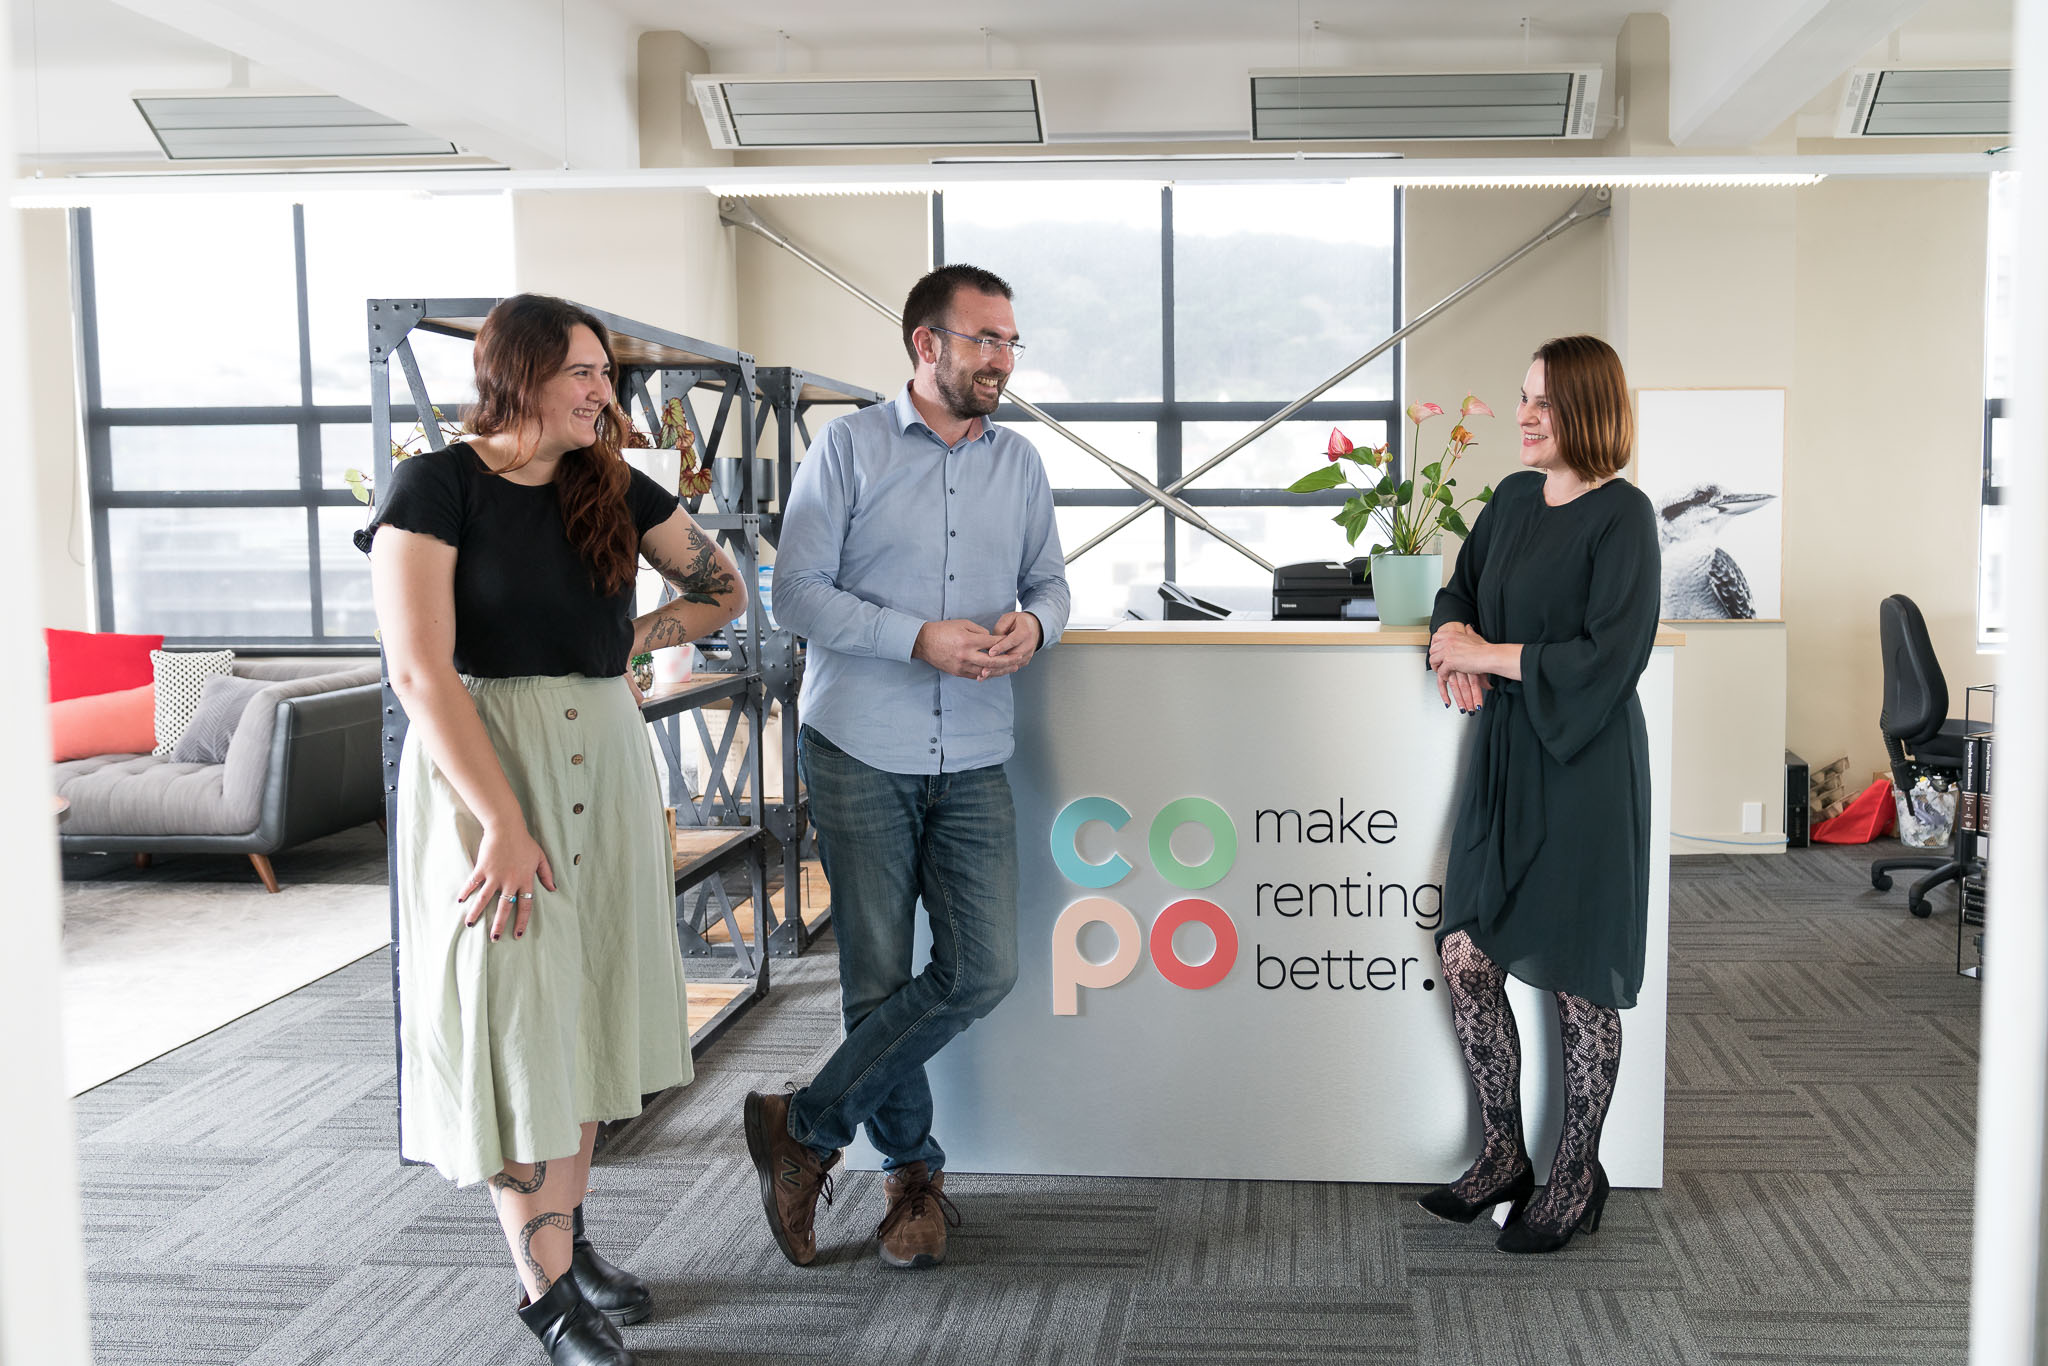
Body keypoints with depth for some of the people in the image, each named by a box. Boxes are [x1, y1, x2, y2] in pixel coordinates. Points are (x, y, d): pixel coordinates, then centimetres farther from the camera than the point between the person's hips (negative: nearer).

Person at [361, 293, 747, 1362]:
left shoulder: (615, 490, 7)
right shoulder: (435, 487, -9)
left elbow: (724, 591, 19)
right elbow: (420, 673, -17)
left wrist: (625, 642, 5)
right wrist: (504, 824, -21)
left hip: (604, 761, 6)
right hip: (480, 768, -5)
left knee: (583, 1011, 11)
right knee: (517, 1022, -2)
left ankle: (568, 1241, 26)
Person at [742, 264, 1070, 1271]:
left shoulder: (1019, 462, 12)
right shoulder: (848, 449, -2)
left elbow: (1050, 578, 17)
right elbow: (798, 593, -7)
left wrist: (1033, 624, -8)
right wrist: (921, 639, -18)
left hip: (974, 761, 4)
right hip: (860, 752, -3)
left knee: (982, 971, -7)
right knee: (878, 977, 3)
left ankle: (806, 1128, 9)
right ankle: (913, 1176, 23)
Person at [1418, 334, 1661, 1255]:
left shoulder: (1622, 515, -12)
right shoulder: (1514, 499, 9)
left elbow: (1609, 656, -20)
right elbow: (1459, 591, 19)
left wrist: (1484, 654, -14)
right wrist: (1453, 647, -3)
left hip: (1584, 766, -7)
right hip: (1502, 756, 7)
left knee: (1578, 979, 4)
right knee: (1466, 955, 7)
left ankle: (1577, 1178, 21)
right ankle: (1505, 1155, 24)